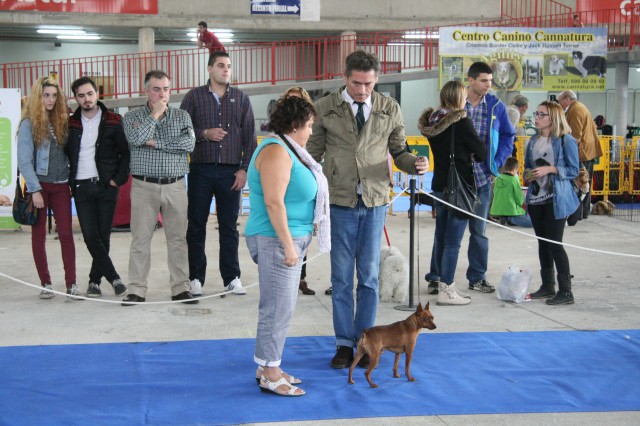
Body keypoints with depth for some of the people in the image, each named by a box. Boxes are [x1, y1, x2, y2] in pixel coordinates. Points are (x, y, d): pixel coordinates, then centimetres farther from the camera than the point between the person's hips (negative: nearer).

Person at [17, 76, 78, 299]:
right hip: (38, 185, -3)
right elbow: (24, 161, -9)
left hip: (61, 185, 4)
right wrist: (35, 190, -14)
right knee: (39, 235, 5)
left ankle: (71, 284, 1)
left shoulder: (61, 121, 8)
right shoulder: (29, 124, -6)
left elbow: (68, 154, 10)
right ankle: (45, 283, 13)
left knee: (66, 234, -1)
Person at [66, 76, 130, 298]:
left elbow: (126, 152, 0)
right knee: (91, 236, -5)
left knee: (103, 236, 2)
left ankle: (95, 280, 14)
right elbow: (65, 154, 12)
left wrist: (118, 179, -8)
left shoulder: (113, 122, 0)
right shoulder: (71, 124, 7)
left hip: (106, 186, -2)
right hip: (81, 187, 2)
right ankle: (114, 277, 1)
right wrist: (70, 181, 3)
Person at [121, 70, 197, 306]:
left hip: (175, 186, 1)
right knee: (140, 239, 0)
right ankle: (137, 290, 5)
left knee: (178, 238, 4)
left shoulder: (182, 116, 9)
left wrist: (157, 143, -9)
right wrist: (155, 114, -8)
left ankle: (180, 288, 11)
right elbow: (136, 139, -14)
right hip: (144, 186, -1)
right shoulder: (132, 116, 6)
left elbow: (189, 143, -7)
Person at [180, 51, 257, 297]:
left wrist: (245, 168, 0)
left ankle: (231, 278, 12)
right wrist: (204, 134, -13)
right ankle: (196, 278, 11)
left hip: (231, 172, 1)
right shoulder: (194, 97, 4)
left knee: (229, 226, 5)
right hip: (201, 170, -1)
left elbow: (250, 136, 7)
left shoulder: (241, 99, 8)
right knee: (196, 225, 3)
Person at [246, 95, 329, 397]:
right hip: (277, 240, -11)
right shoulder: (276, 151, -16)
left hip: (290, 239, 11)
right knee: (278, 309, -5)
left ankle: (268, 367, 23)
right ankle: (269, 375, 3)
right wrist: (288, 245, -22)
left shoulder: (288, 150, 16)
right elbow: (273, 202, -23)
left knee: (281, 308, 15)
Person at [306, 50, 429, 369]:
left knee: (369, 276, 6)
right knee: (342, 277, 4)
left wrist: (416, 164, -11)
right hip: (340, 202, -1)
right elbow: (313, 153, 3)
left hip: (375, 202, 1)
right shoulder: (326, 108, 0)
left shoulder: (390, 109, 5)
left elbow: (399, 151, 10)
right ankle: (344, 343, 14)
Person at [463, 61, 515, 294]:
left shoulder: (496, 107, 1)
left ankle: (477, 277, 20)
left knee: (479, 230, 10)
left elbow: (508, 136, 12)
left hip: (482, 177, 2)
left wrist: (497, 162, 1)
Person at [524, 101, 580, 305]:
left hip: (556, 199, -6)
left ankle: (565, 291, -1)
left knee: (554, 243, -8)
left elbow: (573, 170, -9)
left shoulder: (565, 141, -7)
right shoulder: (534, 141, 11)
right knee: (543, 242, 11)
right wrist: (528, 174, -1)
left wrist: (550, 169, -20)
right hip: (536, 197, 6)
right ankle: (547, 286, 22)